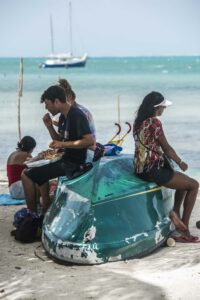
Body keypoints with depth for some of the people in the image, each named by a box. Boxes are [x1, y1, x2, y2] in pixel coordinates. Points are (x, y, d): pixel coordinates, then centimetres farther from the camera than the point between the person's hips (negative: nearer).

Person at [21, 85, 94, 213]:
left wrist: (63, 144, -25)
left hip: (73, 164, -11)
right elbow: (59, 140, 20)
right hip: (66, 160, 11)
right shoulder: (65, 116, 11)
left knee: (26, 175, -10)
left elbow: (90, 140, -28)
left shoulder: (77, 115, -19)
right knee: (40, 175, 33)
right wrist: (50, 126, 3)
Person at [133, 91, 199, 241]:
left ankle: (176, 213, 28)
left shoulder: (139, 122, 10)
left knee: (183, 179, 28)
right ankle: (184, 230, 3)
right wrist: (180, 162, 6)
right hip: (153, 170, -9)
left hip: (141, 168, 9)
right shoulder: (155, 122, -16)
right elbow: (166, 148, -10)